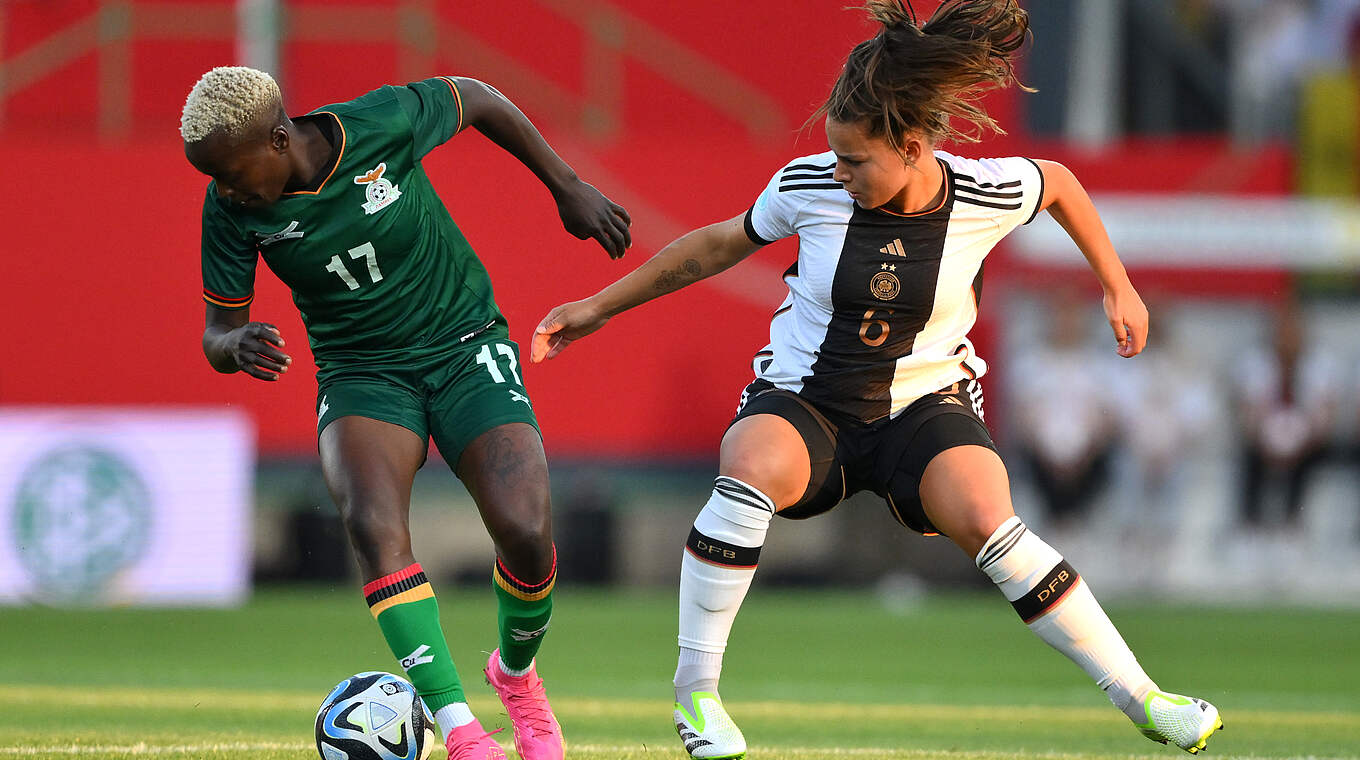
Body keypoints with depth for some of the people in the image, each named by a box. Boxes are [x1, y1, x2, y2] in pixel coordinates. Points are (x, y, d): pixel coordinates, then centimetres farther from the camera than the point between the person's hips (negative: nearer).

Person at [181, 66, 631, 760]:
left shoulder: (383, 124, -20)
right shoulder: (230, 208, -13)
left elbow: (476, 99, 1)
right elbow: (217, 337, -2)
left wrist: (567, 188, 6)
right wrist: (240, 345, -27)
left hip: (465, 347, -1)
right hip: (358, 372, 1)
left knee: (525, 532, -20)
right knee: (374, 525, -30)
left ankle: (517, 672, 14)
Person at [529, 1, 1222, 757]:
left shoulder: (988, 195, -14)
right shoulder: (808, 188, -13)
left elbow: (1059, 183, 10)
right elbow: (720, 245, 6)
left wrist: (1118, 287, 15)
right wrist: (600, 306, 11)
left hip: (923, 408, 0)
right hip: (802, 406, 0)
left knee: (987, 521, -30)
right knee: (753, 471, -36)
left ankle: (1138, 695, -15)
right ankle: (695, 693, -22)